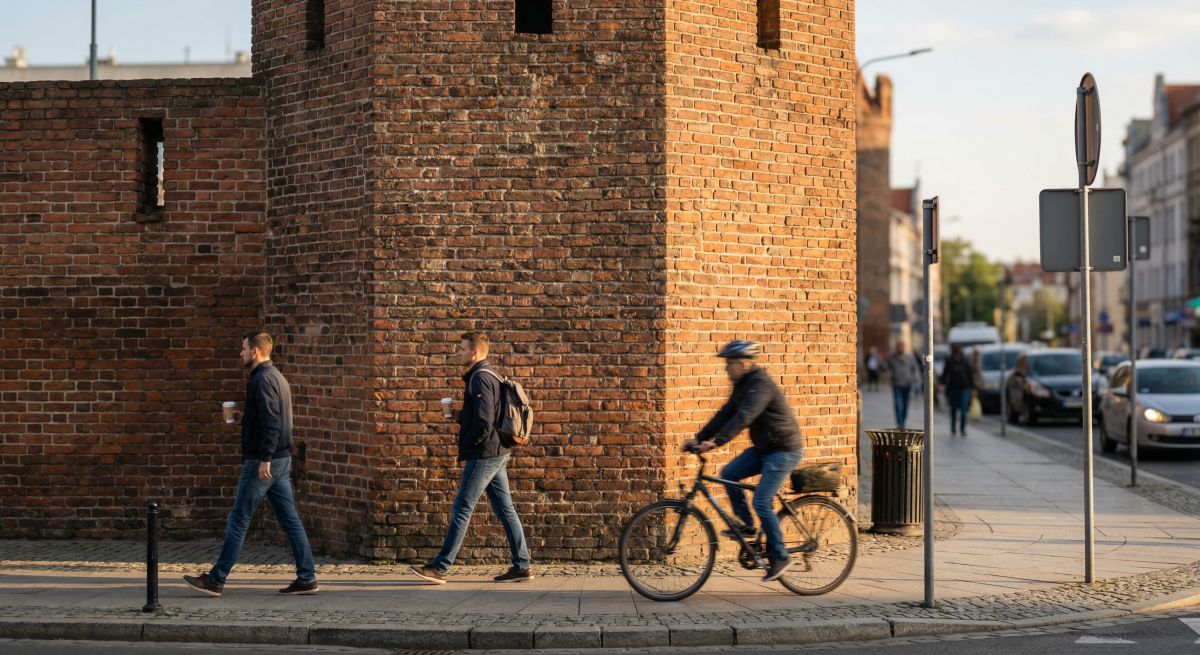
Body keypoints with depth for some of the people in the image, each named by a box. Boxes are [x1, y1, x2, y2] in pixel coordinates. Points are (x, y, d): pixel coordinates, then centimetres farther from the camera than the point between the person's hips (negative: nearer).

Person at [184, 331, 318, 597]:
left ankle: (216, 580, 3)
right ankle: (307, 578, 6)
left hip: (263, 462, -10)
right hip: (282, 460, 10)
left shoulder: (263, 379, -14)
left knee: (239, 520, -3)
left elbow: (271, 422, -22)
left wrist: (265, 459, -25)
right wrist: (246, 417, 18)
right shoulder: (277, 377, 17)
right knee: (290, 520, 7)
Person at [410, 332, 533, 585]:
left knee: (461, 509, -6)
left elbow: (483, 424, -22)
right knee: (505, 509, 10)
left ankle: (440, 568, -4)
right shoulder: (489, 376, 16)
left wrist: (464, 451, -10)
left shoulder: (480, 379, -15)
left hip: (483, 456, -10)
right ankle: (522, 566, 11)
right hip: (498, 453, 10)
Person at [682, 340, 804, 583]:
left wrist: (716, 442, -40)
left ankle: (779, 557, -2)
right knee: (728, 474, -2)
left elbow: (744, 417, -33)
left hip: (784, 450, -9)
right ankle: (746, 525, 9)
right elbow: (726, 414, 8)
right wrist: (699, 438, 0)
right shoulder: (742, 384, 9)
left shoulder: (760, 384, -22)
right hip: (763, 448, 9)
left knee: (761, 502, -13)